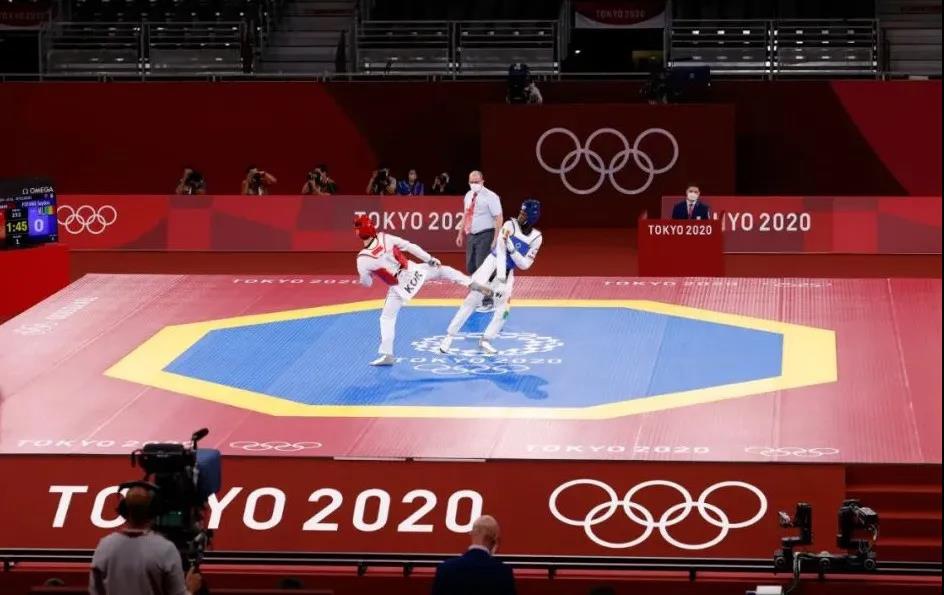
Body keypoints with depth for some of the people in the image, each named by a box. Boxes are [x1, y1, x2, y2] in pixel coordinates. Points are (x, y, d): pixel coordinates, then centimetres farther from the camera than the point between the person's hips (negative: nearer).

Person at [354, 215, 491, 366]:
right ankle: (473, 285, 27)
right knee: (441, 269, 28)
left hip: (399, 288, -3)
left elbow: (367, 283, -4)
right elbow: (409, 246, -5)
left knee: (387, 318, 10)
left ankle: (387, 354, 5)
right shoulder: (385, 238, -13)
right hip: (413, 271, 3)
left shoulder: (363, 260, -20)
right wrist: (429, 259, 6)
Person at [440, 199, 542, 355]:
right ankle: (449, 336, -9)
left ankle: (486, 341, 14)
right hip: (493, 264, -3)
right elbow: (501, 250, -19)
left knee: (503, 310, -3)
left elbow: (524, 265, -7)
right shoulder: (510, 225, -10)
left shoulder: (536, 238, -3)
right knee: (473, 298, -11)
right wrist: (500, 276, -31)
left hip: (508, 272, 3)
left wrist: (512, 248, -22)